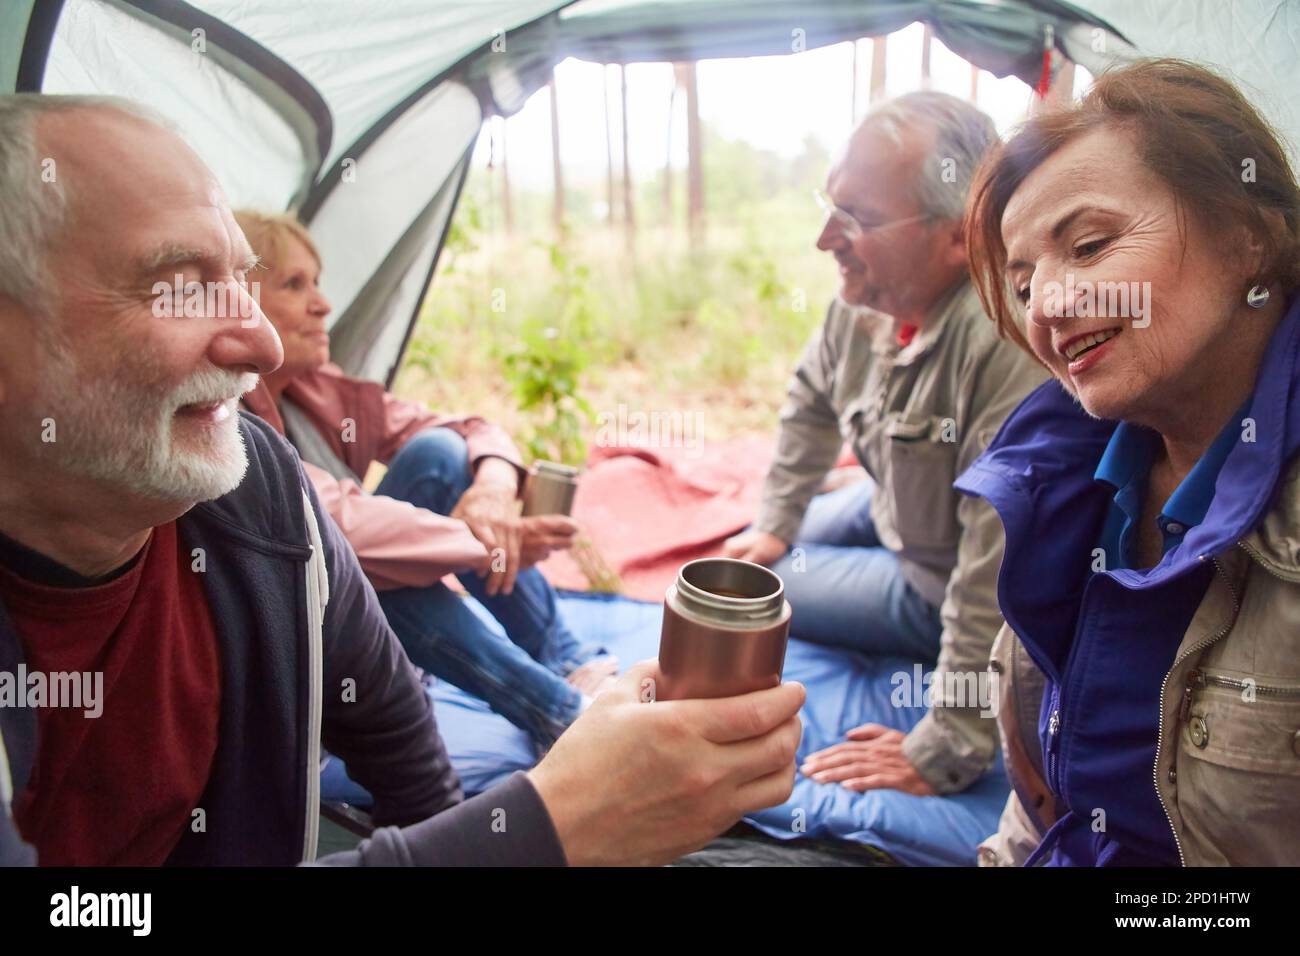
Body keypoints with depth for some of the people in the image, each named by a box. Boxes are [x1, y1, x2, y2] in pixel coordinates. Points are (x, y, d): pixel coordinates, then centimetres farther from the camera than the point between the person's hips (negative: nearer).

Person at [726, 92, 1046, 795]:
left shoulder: (1014, 343, -43)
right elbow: (813, 399, 5)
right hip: (898, 507, 8)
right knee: (758, 553, 21)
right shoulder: (868, 293, -16)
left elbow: (1004, 576, -40)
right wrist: (775, 526, 11)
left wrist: (946, 751, -32)